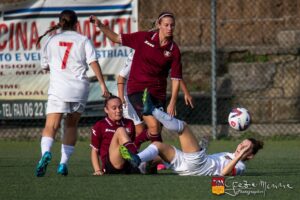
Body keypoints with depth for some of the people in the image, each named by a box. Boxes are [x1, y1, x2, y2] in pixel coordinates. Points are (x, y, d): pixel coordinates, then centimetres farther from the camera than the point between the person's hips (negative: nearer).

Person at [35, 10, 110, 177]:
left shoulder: (52, 41, 13)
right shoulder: (83, 40, 8)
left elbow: (45, 66, 20)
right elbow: (93, 62, -3)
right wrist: (103, 85, -5)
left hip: (58, 88, -1)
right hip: (79, 88, 1)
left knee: (51, 125, -10)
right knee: (71, 125, 17)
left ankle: (46, 152, -39)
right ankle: (64, 163, 9)